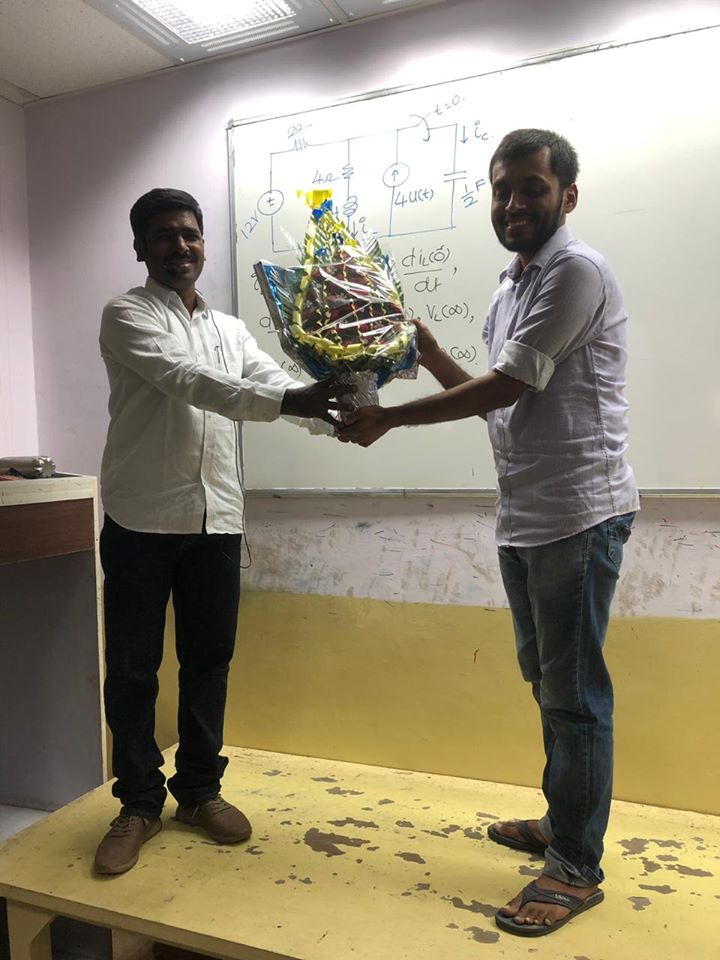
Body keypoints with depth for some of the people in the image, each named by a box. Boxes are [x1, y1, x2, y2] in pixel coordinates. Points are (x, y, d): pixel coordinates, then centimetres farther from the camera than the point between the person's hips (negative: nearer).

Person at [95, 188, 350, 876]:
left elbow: (279, 387, 9)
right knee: (132, 667, 6)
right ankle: (139, 802, 23)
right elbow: (186, 380, -19)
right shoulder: (127, 316, -2)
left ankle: (199, 788, 29)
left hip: (217, 518, 5)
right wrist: (287, 402, -30)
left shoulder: (230, 329, 17)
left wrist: (333, 410, -12)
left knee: (209, 661, 12)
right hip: (142, 517, -4)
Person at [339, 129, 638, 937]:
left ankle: (577, 868, 15)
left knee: (573, 690, -1)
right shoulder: (510, 289, 18)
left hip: (578, 514, -9)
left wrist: (387, 418, -11)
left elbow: (507, 387, -16)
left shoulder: (576, 272, -10)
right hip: (522, 517, 9)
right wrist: (428, 350, 7)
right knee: (546, 680, 18)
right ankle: (564, 819, 35)